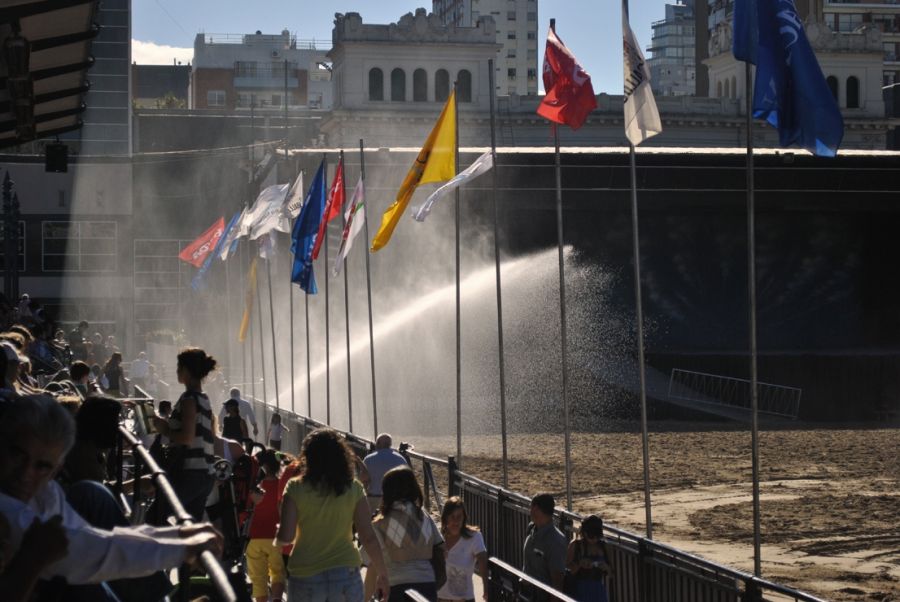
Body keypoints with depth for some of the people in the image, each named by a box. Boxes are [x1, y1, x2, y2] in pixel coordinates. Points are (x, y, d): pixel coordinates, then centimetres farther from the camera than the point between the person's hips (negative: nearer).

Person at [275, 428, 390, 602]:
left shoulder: (295, 488, -5)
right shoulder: (353, 489, -1)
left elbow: (286, 537, -10)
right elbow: (369, 537, -3)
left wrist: (276, 537, 13)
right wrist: (382, 572, 7)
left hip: (305, 578, -1)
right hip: (345, 575, 1)